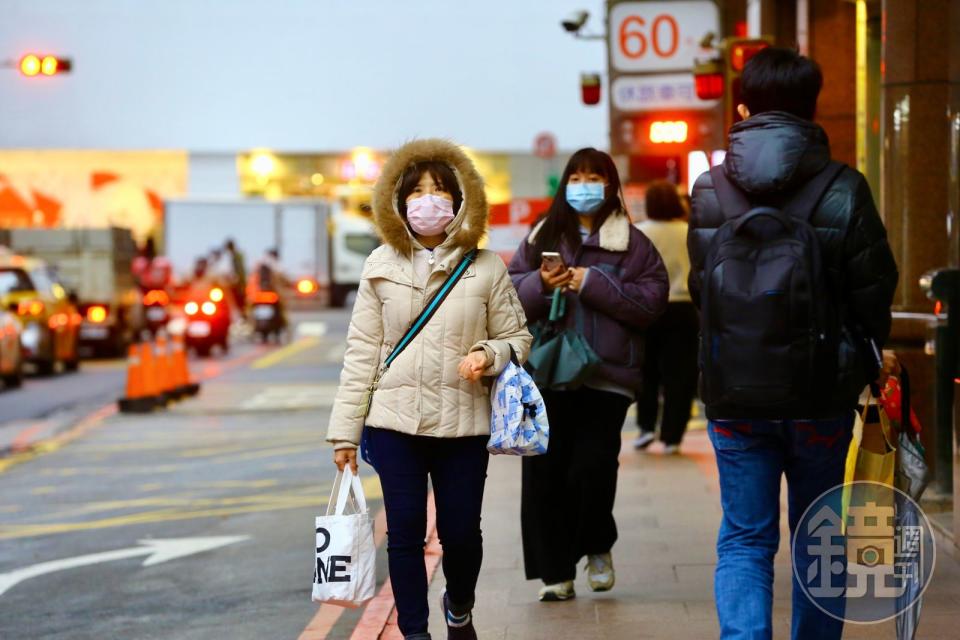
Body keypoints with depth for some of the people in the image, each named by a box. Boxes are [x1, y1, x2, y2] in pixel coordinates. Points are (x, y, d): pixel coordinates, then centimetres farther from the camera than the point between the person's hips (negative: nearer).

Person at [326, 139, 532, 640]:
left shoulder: (486, 268, 2)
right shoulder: (381, 266, 4)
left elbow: (518, 338, 9)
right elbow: (361, 352, 4)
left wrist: (487, 354, -14)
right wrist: (345, 430, 1)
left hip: (463, 424, 0)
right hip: (394, 421, 0)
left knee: (461, 532, 5)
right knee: (405, 533, 1)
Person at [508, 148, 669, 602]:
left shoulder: (631, 243, 4)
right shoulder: (542, 236, 12)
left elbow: (651, 300, -6)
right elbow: (510, 292, 9)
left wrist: (593, 284, -13)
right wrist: (539, 284, -12)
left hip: (605, 377, -3)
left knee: (592, 468, -11)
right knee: (545, 474, 0)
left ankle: (598, 547, 17)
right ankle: (555, 572, 9)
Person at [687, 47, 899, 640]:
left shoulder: (710, 191, -3)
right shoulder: (842, 190, -9)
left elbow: (700, 288, 6)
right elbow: (875, 291, -4)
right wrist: (864, 360, 15)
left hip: (734, 395, 1)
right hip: (822, 393, -1)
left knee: (745, 537, 7)